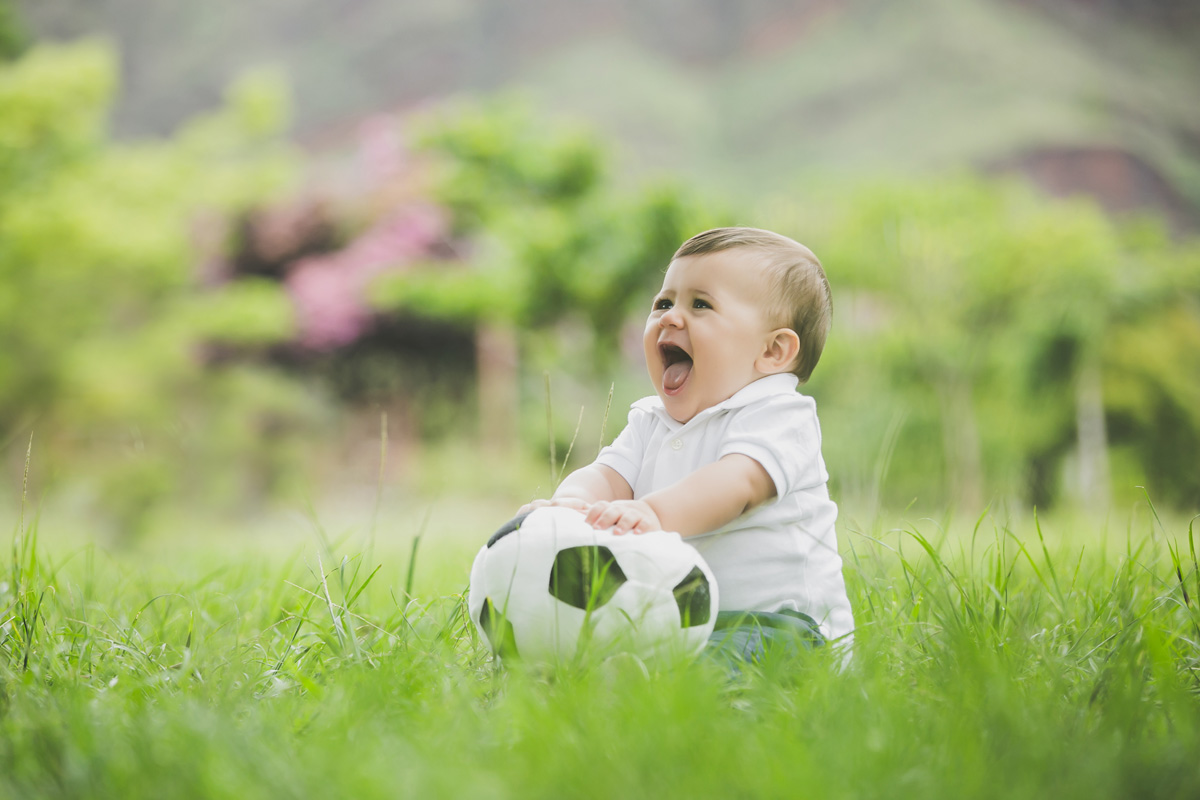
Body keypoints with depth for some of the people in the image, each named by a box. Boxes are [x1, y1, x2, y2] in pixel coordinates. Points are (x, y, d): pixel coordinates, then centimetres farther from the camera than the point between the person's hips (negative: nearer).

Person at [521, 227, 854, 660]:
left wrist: (654, 513, -48)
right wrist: (572, 502, -27)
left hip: (775, 618, -7)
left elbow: (737, 482, -29)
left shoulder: (778, 414, -9)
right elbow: (608, 475, -1)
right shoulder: (650, 421, 16)